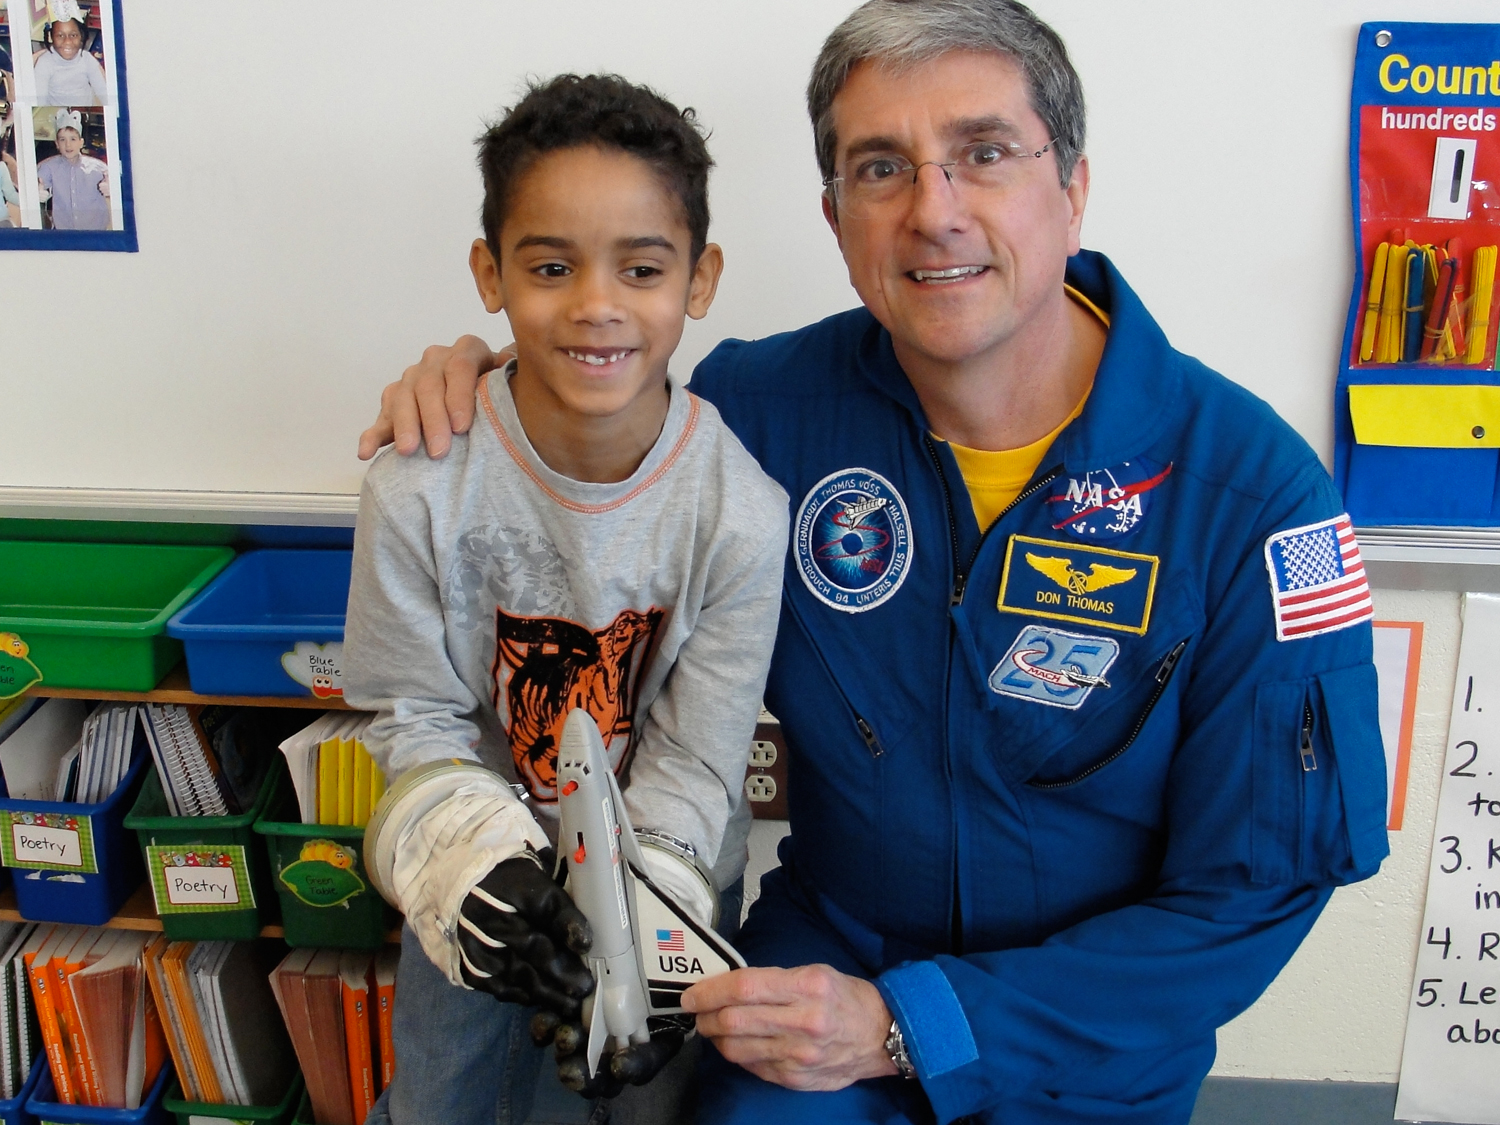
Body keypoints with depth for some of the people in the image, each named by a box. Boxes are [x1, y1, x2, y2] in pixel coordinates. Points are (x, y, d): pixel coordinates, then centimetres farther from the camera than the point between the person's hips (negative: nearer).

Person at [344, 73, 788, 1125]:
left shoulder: (743, 509, -24)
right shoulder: (420, 485, -22)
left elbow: (694, 763, -18)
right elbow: (418, 723, -12)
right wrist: (483, 871, -28)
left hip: (675, 878, -1)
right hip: (475, 874, 1)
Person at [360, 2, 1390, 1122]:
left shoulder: (1252, 485, -20)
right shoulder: (771, 401, -12)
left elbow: (1262, 880, -16)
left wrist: (911, 1027, -22)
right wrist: (484, 388, -14)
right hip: (830, 942, 1)